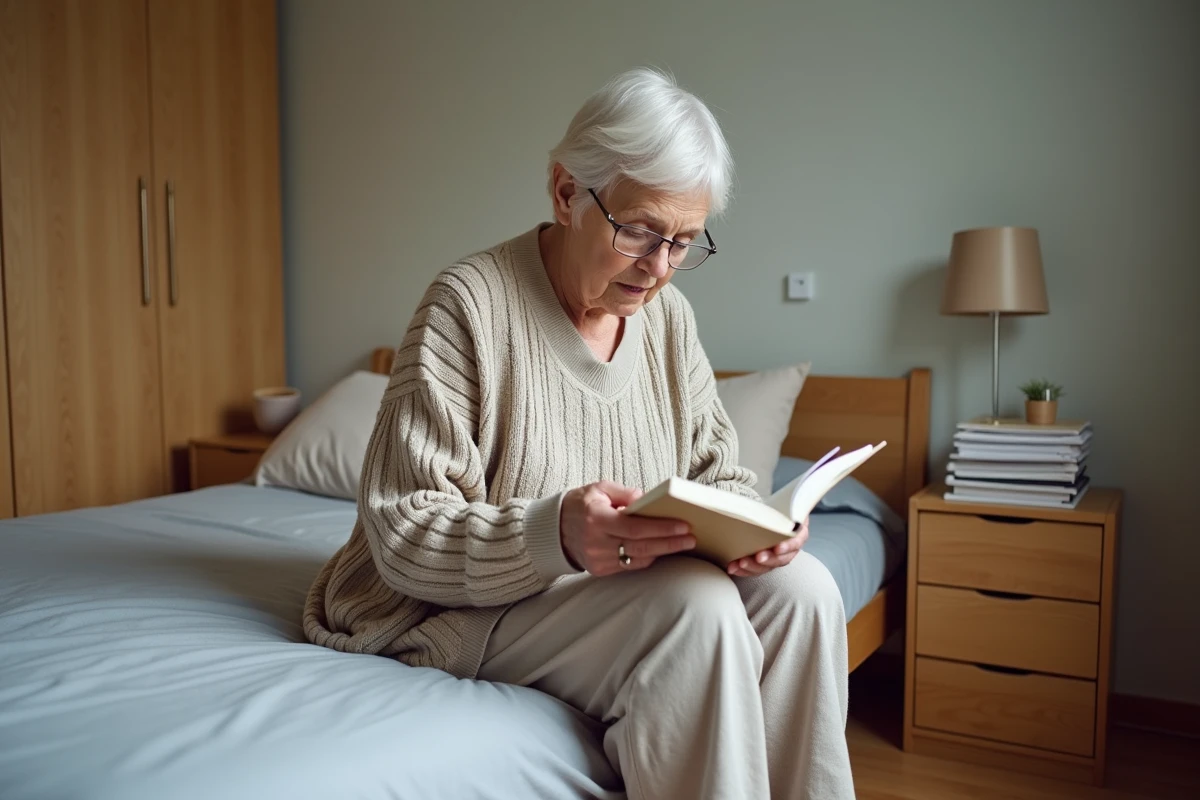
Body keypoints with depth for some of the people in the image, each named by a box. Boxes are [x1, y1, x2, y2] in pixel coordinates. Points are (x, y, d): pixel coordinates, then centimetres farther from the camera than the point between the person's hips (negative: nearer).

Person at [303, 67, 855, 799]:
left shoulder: (669, 314, 3)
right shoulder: (469, 304, -17)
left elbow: (716, 469, 7)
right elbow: (402, 532, -19)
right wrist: (553, 534, -37)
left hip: (624, 585, 6)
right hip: (467, 605, -6)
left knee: (801, 588, -17)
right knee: (695, 607, -30)